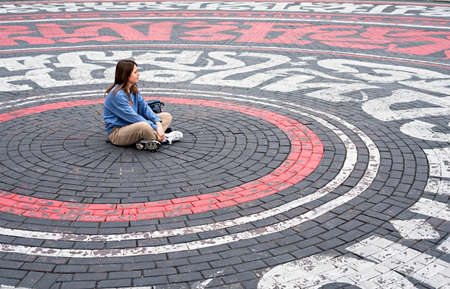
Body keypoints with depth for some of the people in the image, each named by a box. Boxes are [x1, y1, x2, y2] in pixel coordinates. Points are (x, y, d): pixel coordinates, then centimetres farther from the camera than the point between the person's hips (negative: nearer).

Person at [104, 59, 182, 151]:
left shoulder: (133, 89, 7)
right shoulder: (117, 95, -21)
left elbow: (144, 108, 4)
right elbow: (132, 117, -22)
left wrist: (157, 123, -12)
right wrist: (154, 128, -21)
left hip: (132, 125, 10)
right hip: (117, 133, -10)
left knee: (167, 116, 4)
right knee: (144, 126, -42)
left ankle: (146, 141, -19)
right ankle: (164, 138, -11)